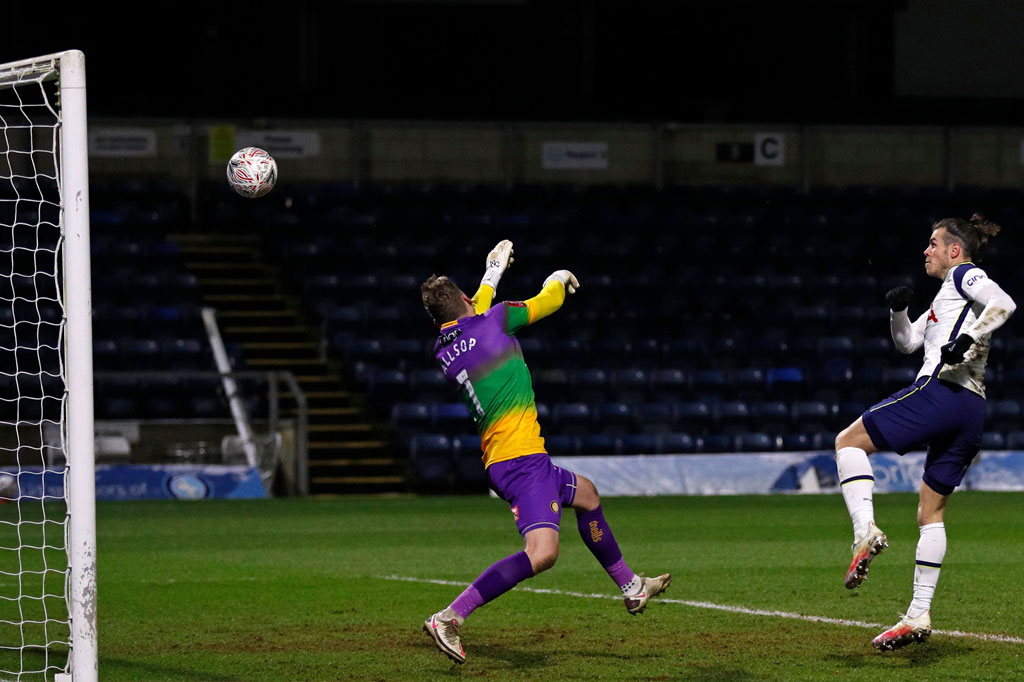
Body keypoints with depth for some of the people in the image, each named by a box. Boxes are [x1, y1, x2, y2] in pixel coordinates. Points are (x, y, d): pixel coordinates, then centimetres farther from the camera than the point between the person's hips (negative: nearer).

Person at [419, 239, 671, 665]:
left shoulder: (444, 352, 12)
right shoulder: (493, 321, -7)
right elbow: (548, 302, 8)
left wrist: (491, 276, 51)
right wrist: (558, 280, 31)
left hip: (501, 461, 9)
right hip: (521, 458, -9)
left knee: (585, 493, 31)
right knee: (542, 552, -24)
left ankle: (630, 587, 42)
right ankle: (450, 617, -30)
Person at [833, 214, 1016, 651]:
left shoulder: (963, 274, 3)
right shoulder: (949, 293, 30)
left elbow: (1004, 304, -16)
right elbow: (908, 341, 33)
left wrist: (967, 340, -22)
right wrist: (898, 310, 15)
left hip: (940, 390, -9)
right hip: (972, 411, 9)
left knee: (848, 442, -1)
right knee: (931, 513, 11)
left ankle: (866, 531, -22)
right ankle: (919, 615, 6)